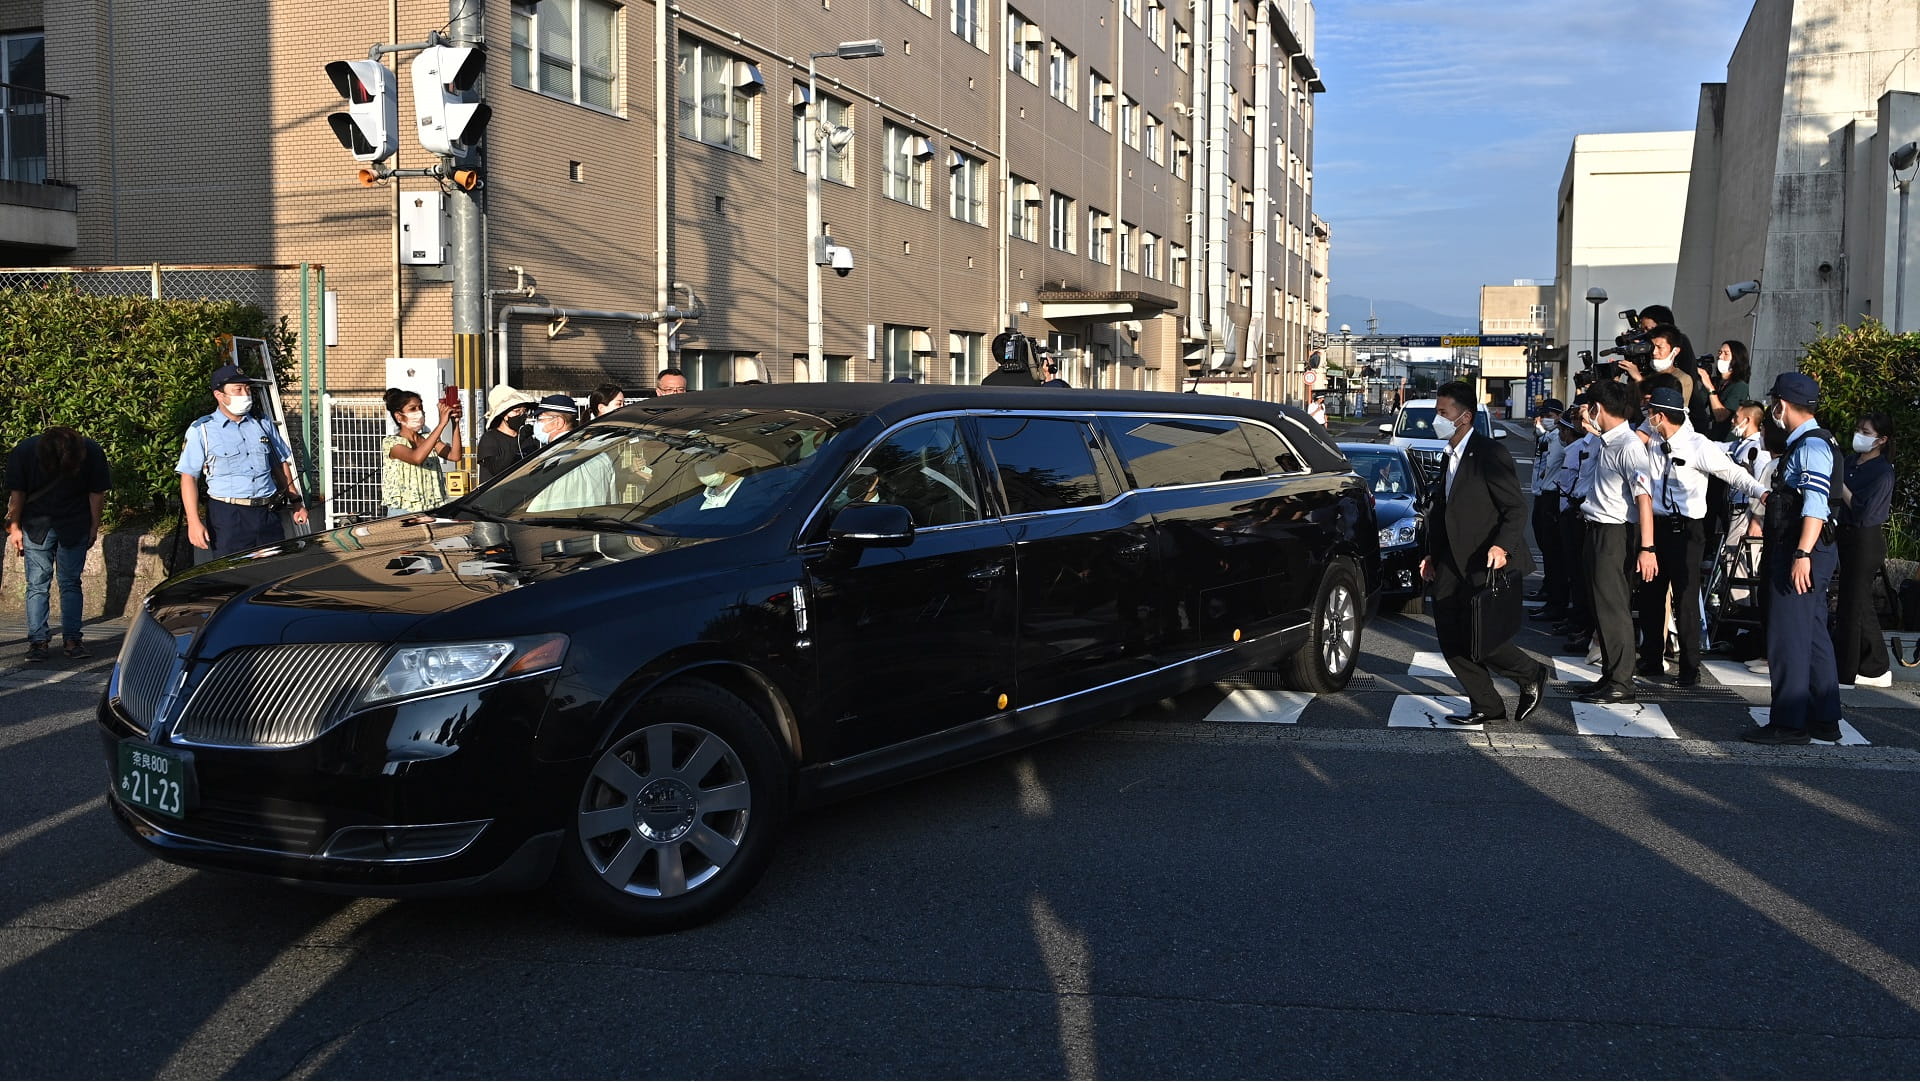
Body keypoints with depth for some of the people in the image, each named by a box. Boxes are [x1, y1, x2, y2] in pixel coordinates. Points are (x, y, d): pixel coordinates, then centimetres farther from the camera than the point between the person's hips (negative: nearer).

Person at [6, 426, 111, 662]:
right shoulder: (24, 451, -17)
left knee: (71, 583, 3)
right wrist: (15, 527, 0)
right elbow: (17, 492, -5)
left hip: (75, 527, 0)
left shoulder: (91, 453, -18)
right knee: (37, 584, 0)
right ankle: (38, 640, 4)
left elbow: (97, 492, -5)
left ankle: (71, 639, 6)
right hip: (36, 525, 0)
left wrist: (94, 527, 0)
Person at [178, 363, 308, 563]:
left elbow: (281, 465, 23)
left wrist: (296, 502, 17)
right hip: (227, 517, -4)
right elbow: (188, 477, -2)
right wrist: (193, 522, -11)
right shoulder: (201, 430, 1)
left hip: (268, 516, 4)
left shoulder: (264, 425, 15)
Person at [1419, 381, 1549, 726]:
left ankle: (1531, 674, 17)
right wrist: (1433, 555, 14)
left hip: (1488, 567, -9)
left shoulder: (1489, 453, -13)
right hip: (1454, 566, 9)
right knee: (1451, 639, 6)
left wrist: (1501, 546, -30)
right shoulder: (1451, 456, 15)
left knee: (1478, 640, -9)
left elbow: (1515, 509, -16)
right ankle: (1486, 706, 17)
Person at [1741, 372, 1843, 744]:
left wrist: (1802, 554, -28)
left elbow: (1816, 505, -24)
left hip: (1801, 552, -11)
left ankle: (1789, 722, -4)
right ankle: (1824, 719, 20)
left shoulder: (1812, 445, -15)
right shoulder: (1804, 443, 16)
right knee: (1813, 635, 13)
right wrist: (1773, 497, 33)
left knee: (1788, 637, -8)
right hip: (1798, 551, 11)